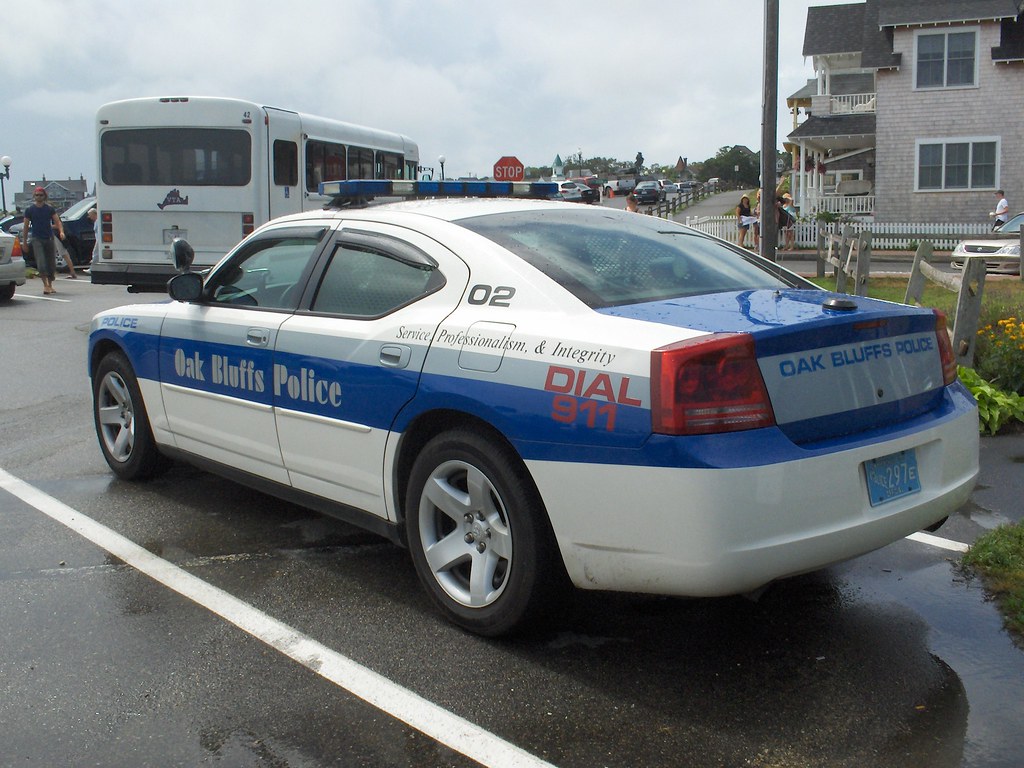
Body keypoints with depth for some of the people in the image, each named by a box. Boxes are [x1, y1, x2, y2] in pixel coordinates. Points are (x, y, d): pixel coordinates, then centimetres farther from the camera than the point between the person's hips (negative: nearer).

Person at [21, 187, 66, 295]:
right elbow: (25, 226, 6)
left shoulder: (50, 208, 6)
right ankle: (45, 285, -17)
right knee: (41, 262, -14)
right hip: (37, 239, -2)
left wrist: (61, 231, -20)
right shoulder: (29, 209, 3)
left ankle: (50, 285, 19)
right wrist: (24, 241, 4)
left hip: (49, 238, 2)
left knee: (51, 263, 6)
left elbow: (57, 221, 0)